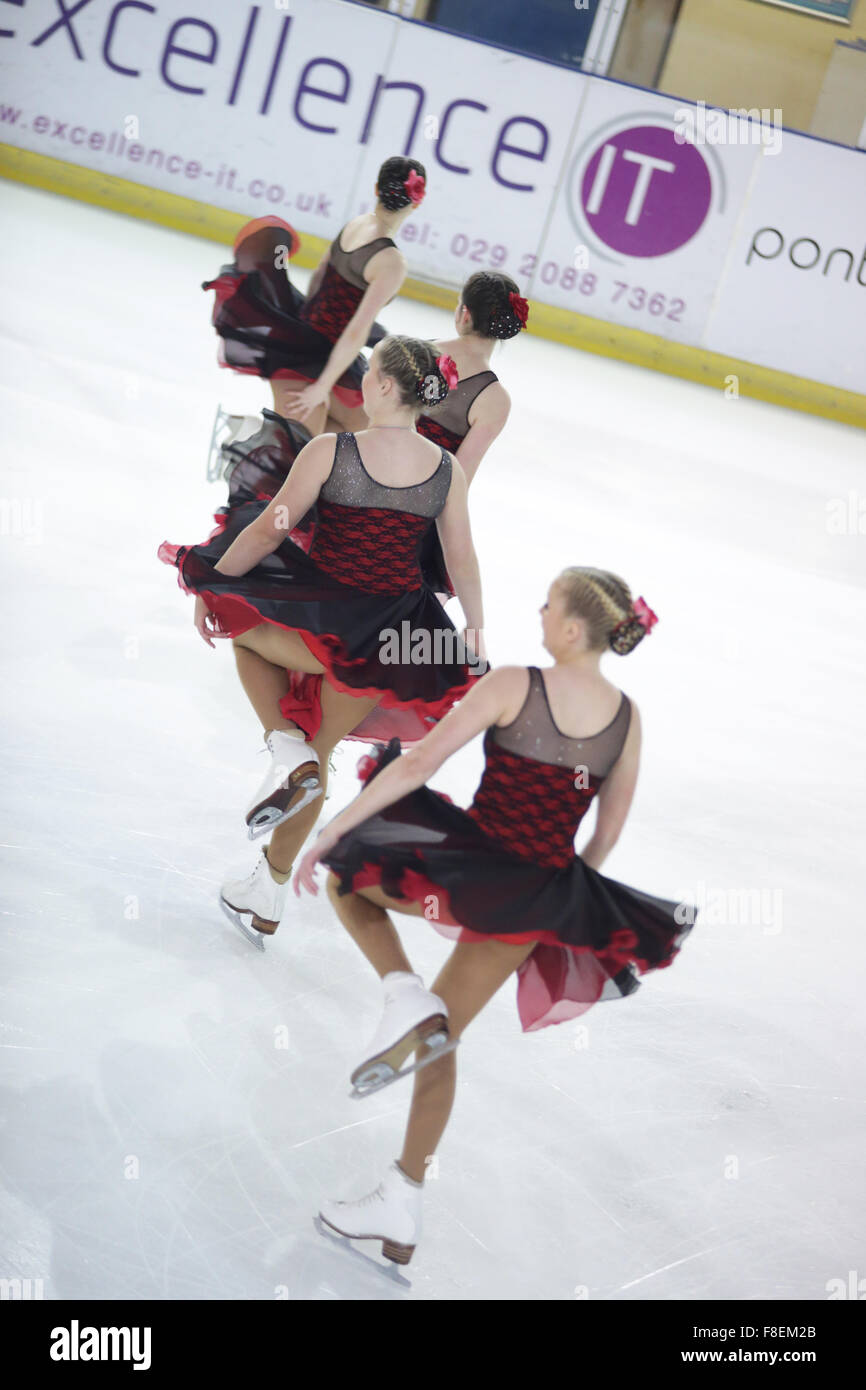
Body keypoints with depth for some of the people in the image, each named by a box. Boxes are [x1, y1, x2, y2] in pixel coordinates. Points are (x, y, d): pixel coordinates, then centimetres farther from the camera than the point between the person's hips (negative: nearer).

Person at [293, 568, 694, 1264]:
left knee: (348, 877, 24)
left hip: (468, 862, -5)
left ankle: (404, 993, -1)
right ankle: (403, 1204, 25)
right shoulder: (628, 717, 1)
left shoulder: (512, 685, -13)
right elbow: (607, 834, 9)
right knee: (443, 1036, 21)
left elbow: (415, 766, -15)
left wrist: (329, 833, -8)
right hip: (539, 895, 5)